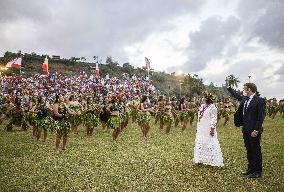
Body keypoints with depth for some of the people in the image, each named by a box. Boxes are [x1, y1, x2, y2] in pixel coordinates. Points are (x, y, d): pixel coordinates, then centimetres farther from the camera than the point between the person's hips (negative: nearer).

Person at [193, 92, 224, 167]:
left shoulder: (212, 107, -9)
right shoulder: (202, 106, 13)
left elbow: (214, 118, -13)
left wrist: (212, 128, -19)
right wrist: (197, 127, 16)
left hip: (208, 129, -8)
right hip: (201, 129, 8)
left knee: (210, 144, -3)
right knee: (200, 143, 11)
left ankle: (211, 161, 6)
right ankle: (200, 160, 22)